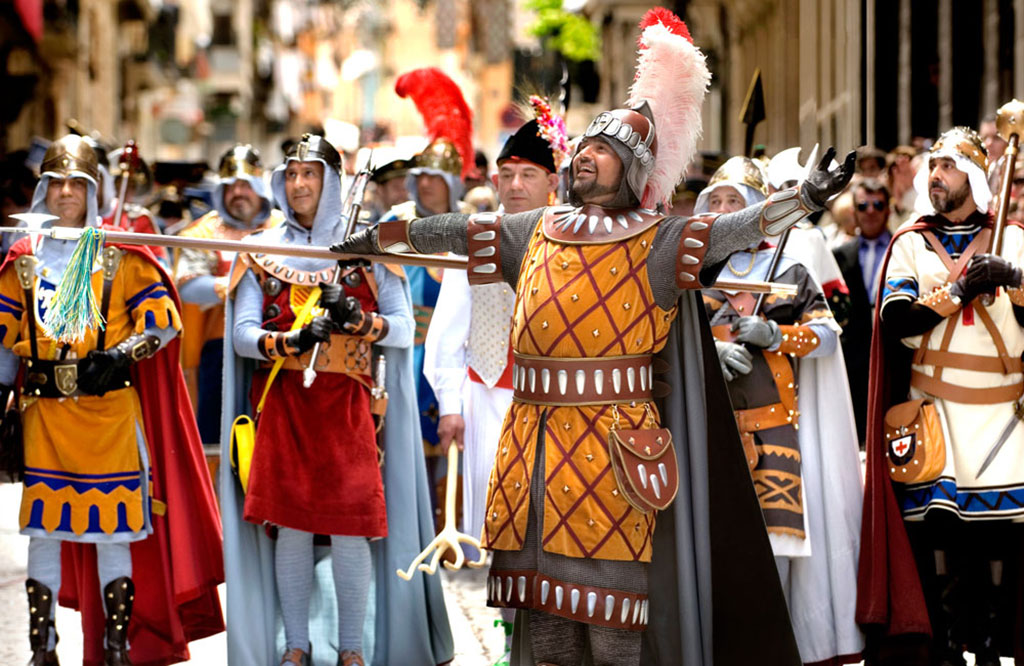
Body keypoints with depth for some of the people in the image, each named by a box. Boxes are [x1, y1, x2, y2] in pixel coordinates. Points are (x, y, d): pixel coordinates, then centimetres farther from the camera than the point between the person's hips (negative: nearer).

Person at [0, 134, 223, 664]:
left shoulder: (120, 257, 4)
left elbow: (163, 323, 0)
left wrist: (120, 355, -16)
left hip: (110, 408, -2)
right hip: (43, 411, 2)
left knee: (112, 529, -1)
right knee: (44, 528, 2)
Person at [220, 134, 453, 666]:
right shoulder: (263, 251, 9)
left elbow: (403, 328, 1)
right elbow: (241, 333, 0)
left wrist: (358, 320, -18)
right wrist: (293, 341, -18)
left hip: (346, 403, -1)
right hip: (283, 403, 1)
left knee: (350, 527, -5)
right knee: (290, 524, 0)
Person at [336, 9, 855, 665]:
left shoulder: (655, 242, -2)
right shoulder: (538, 231, 14)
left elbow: (730, 229, -15)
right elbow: (459, 232, 19)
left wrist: (804, 197, -29)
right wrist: (378, 236, 22)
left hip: (612, 441, -5)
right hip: (535, 435, 5)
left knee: (608, 585, -5)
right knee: (543, 579, 8)